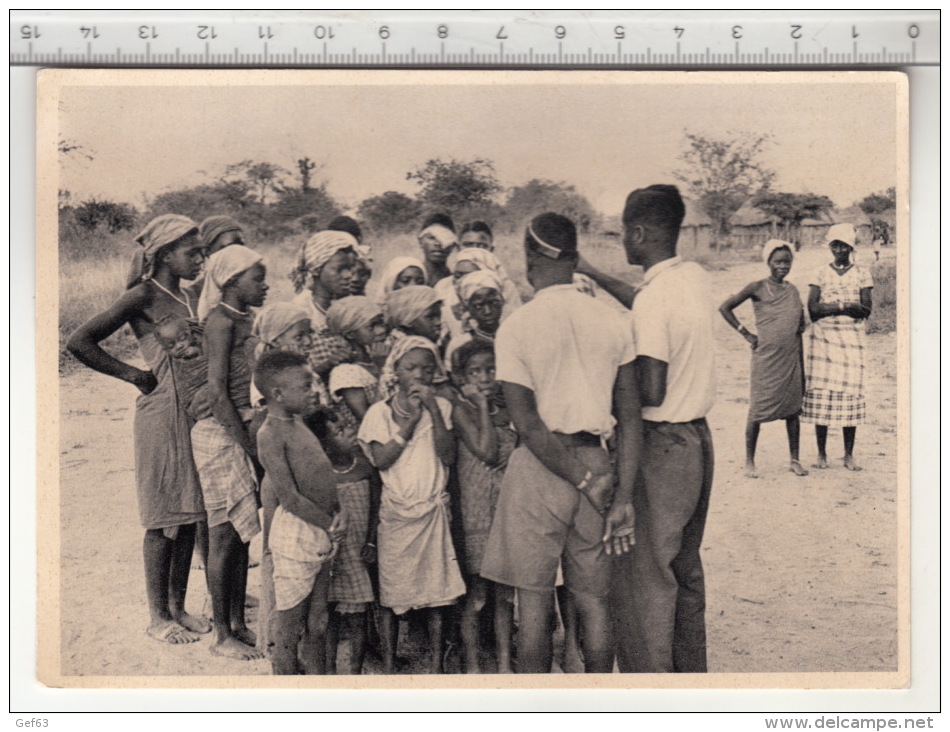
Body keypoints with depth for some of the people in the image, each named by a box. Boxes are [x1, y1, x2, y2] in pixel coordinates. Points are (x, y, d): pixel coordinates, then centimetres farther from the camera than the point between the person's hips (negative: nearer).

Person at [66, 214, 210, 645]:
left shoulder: (184, 297, 14)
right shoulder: (143, 295, -9)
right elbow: (79, 342, -13)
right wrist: (135, 375, -9)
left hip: (195, 412, 7)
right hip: (162, 413, -7)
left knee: (190, 513, 11)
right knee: (164, 518, 1)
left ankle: (178, 608, 24)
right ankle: (158, 616, 14)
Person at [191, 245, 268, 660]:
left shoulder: (242, 319, 13)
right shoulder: (221, 320, -13)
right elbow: (217, 395, -18)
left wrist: (250, 439, 9)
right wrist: (249, 446, -17)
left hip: (238, 429, 8)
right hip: (218, 434, -8)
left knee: (241, 533, 12)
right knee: (224, 535, -1)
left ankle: (238, 624, 23)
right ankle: (222, 636, 9)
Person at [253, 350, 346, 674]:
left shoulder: (298, 423, 13)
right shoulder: (270, 435, -15)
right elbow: (289, 496, -19)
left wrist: (337, 513, 1)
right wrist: (328, 524, -13)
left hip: (323, 533, 9)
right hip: (296, 532, -9)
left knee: (318, 623, 18)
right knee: (289, 621, 5)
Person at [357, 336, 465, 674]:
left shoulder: (441, 406, 4)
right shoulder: (380, 411, 1)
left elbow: (449, 456, -8)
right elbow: (381, 460, -10)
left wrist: (433, 411, -14)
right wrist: (408, 422, -14)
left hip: (433, 509, 1)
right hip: (395, 510, -1)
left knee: (436, 587, 5)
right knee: (390, 593, 3)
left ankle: (436, 664, 16)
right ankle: (388, 665, 15)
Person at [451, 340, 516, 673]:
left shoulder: (508, 408, 10)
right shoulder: (461, 409, -5)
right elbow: (487, 452, -18)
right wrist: (482, 405, -13)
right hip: (476, 510, -5)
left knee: (504, 593, 10)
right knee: (475, 593, 1)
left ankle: (505, 663, 19)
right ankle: (472, 664, 13)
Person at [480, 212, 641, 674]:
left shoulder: (515, 328, -8)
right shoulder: (611, 321, 2)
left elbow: (528, 425, -14)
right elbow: (630, 418, -1)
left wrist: (584, 479, -9)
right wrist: (623, 497, -1)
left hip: (540, 468, -3)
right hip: (595, 460, 4)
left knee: (534, 600, 8)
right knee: (593, 600, 13)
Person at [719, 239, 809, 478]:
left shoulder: (793, 290, 9)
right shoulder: (758, 288, -6)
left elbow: (799, 329, 15)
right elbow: (724, 308, -3)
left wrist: (801, 367, 11)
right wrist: (746, 334, -5)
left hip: (790, 358, 5)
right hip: (765, 358, -5)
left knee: (793, 408, 9)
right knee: (758, 408, 1)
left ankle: (794, 459, 20)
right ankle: (749, 461, 11)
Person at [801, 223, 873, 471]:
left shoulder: (861, 274, 8)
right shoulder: (821, 273, 8)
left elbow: (867, 310, -1)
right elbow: (812, 308, -1)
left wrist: (831, 305, -17)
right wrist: (844, 305, -14)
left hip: (852, 338, 0)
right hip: (824, 337, 0)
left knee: (850, 391, -2)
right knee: (821, 390, -3)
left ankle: (849, 454, 8)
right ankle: (821, 453, 6)